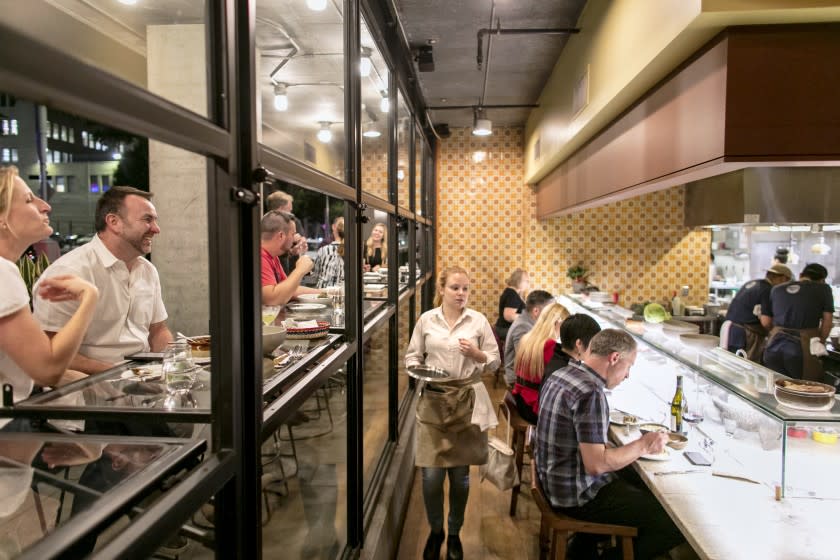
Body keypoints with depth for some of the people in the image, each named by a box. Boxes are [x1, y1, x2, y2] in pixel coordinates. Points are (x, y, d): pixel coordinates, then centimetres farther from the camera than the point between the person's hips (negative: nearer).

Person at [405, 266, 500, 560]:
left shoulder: (478, 320, 0)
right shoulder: (426, 319, 1)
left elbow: (495, 360, 4)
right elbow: (412, 356, 7)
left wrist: (476, 354, -16)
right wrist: (417, 370, -14)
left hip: (467, 401, 0)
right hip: (433, 401, 0)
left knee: (460, 475, 9)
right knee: (431, 474, 0)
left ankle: (454, 534, 32)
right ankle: (435, 531, 27)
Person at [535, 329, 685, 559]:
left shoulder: (560, 375, 4)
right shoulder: (591, 394, -25)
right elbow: (596, 464, -27)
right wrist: (643, 445, -14)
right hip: (578, 495, -10)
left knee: (640, 481, 25)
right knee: (676, 523, -7)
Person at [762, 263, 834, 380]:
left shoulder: (776, 289, 14)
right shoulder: (823, 288, 6)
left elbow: (765, 322, 12)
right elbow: (827, 321, 3)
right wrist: (820, 341, 17)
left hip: (774, 344, 4)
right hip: (803, 347, -3)